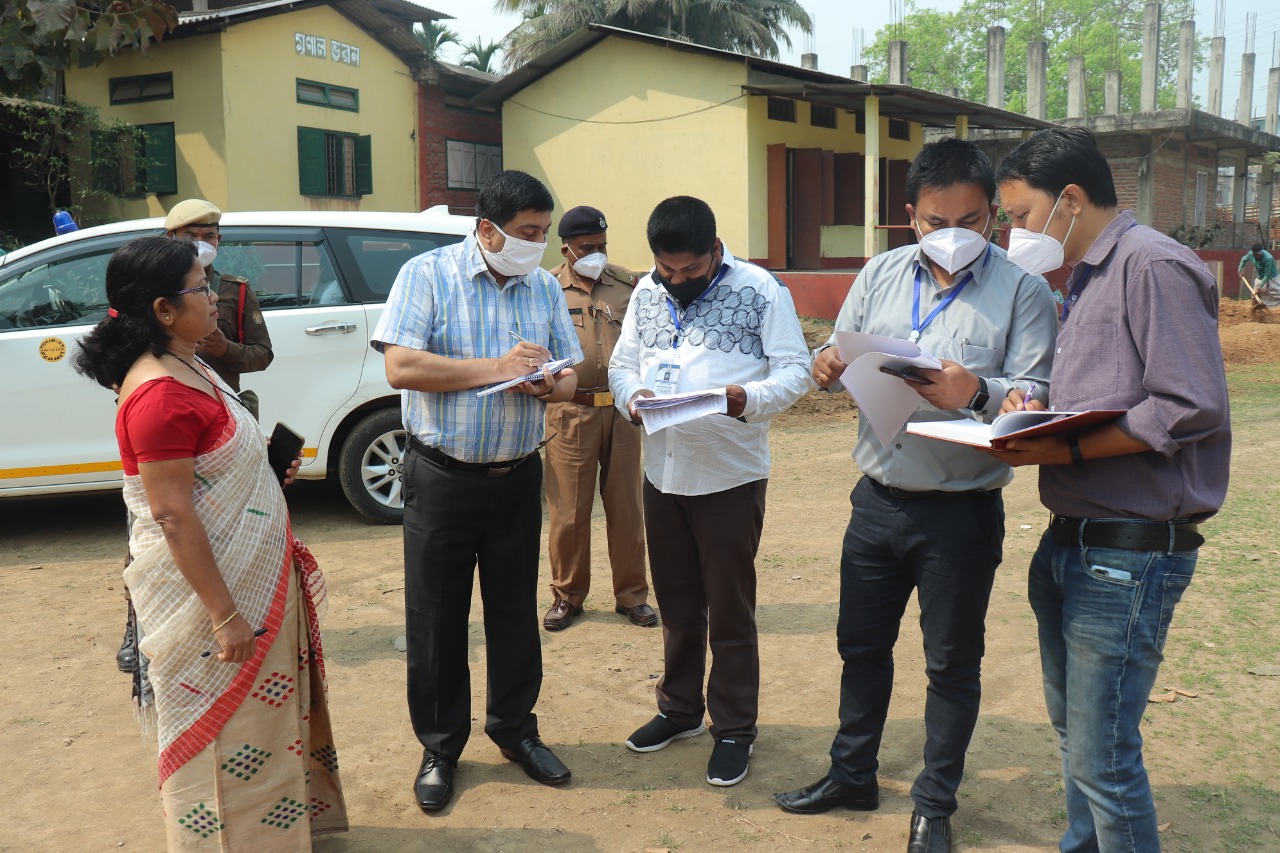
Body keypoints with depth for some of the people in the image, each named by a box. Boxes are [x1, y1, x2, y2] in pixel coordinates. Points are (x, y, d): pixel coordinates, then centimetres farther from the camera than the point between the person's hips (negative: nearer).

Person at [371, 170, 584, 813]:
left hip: (518, 477, 4)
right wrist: (497, 367, -21)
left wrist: (549, 386, -15)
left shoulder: (545, 288, 7)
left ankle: (514, 729, 32)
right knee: (436, 619, 5)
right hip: (442, 478, -4)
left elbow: (569, 375, 9)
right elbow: (401, 366, -19)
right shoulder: (427, 275, -8)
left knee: (516, 610, 13)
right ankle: (440, 747, 23)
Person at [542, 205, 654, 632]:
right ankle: (567, 595, 20)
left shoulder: (627, 284, 9)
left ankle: (631, 595, 20)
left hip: (621, 410, 2)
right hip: (570, 413, -2)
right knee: (568, 512, 4)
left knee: (626, 508, 7)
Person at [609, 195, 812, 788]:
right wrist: (632, 395, -11)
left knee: (730, 612, 5)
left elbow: (795, 369, -8)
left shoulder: (760, 290, -8)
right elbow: (622, 363, 12)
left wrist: (748, 398, -27)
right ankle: (680, 707, 35)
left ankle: (734, 729, 20)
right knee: (676, 604, 18)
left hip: (731, 476, -5)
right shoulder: (646, 293, 8)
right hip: (662, 471, 5)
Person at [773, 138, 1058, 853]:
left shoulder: (1022, 290, -7)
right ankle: (853, 774, 38)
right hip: (879, 500, 4)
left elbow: (1038, 396, -14)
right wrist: (829, 365, -16)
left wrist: (978, 392, -33)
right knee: (862, 644, 17)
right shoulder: (881, 274, 6)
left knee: (952, 663, 10)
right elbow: (840, 357, 8)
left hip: (962, 512, -4)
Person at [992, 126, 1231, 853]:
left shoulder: (1154, 266, -14)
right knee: (1073, 729, 20)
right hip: (1073, 541, 10)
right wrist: (1036, 413, 2)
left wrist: (1064, 448, -23)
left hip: (1130, 553, -10)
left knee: (1103, 757, -2)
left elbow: (1192, 408, -22)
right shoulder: (1084, 281, 16)